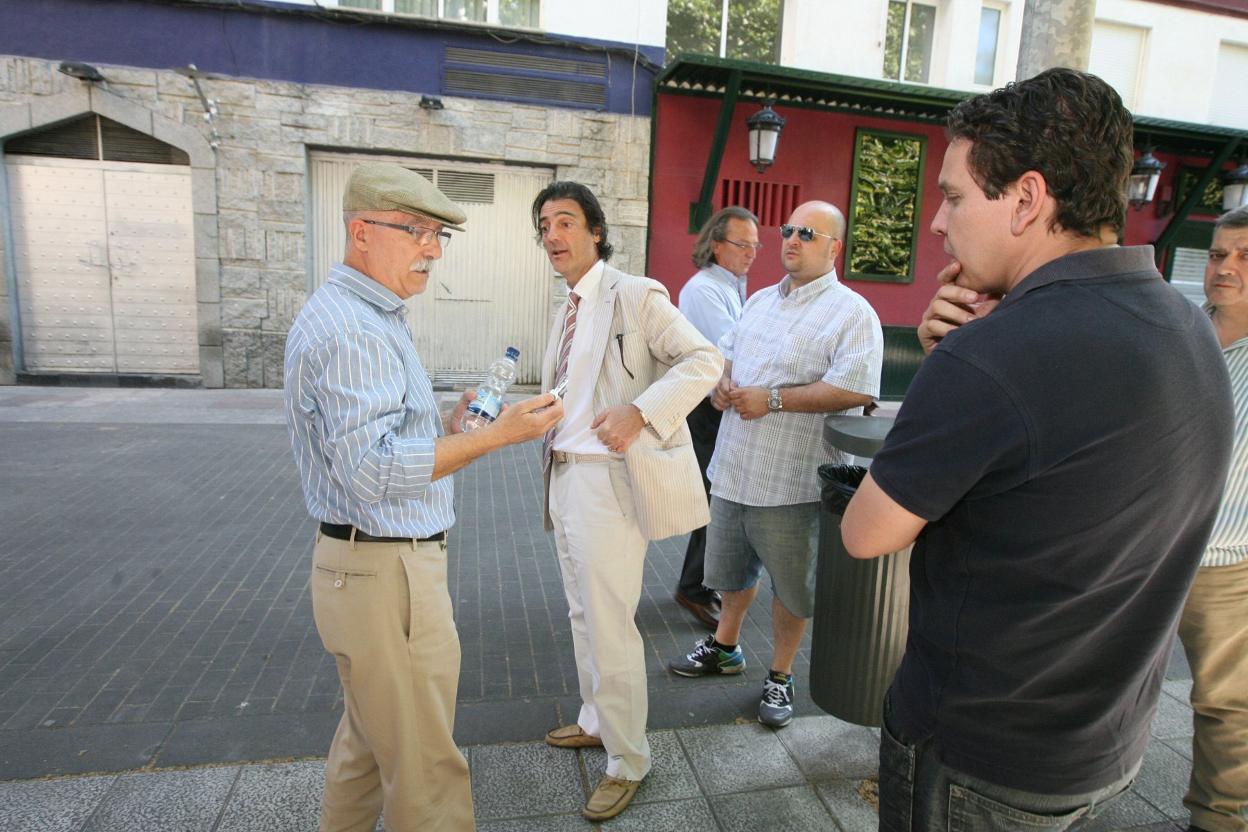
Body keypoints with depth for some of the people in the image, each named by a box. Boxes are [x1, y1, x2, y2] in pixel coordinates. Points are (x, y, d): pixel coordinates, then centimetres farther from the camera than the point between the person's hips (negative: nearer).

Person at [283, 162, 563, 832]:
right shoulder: (351, 329, -19)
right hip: (386, 574, -11)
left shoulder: (368, 317, 15)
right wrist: (494, 435, -27)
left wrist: (448, 429, 8)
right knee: (425, 765, 4)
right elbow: (372, 472, -27)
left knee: (369, 739, 25)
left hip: (368, 565, 11)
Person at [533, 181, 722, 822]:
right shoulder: (568, 308, 14)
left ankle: (627, 762, 19)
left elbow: (704, 360, -18)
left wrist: (639, 415, -28)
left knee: (610, 625, -1)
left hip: (608, 480, -9)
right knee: (583, 615, 20)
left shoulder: (635, 294, -11)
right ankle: (596, 720, 41)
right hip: (565, 475, 9)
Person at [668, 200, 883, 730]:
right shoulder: (760, 301, 13)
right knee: (730, 568, 23)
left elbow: (857, 390, -22)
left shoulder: (851, 313, -11)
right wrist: (721, 383, -2)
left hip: (792, 481, -7)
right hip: (733, 467, 7)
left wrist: (773, 399, -22)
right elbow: (726, 352, 22)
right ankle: (724, 648, 45)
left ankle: (780, 677, 31)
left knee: (791, 585, 10)